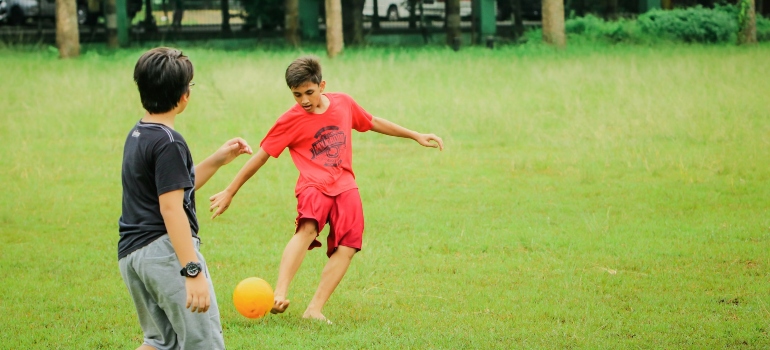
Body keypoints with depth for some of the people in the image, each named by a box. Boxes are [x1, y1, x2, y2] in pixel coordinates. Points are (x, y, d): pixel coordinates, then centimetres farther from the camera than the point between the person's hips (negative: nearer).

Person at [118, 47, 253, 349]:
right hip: (165, 248, -9)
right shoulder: (169, 143, -14)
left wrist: (218, 160, 19)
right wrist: (192, 271, -23)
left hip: (130, 255, 9)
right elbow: (171, 207, -20)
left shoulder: (137, 135, 15)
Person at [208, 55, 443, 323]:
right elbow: (260, 157, 2)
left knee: (347, 248, -14)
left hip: (345, 186, 4)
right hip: (314, 186, -4)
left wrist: (416, 136, 30)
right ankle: (279, 295, -46)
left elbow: (373, 123, 25)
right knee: (307, 229, -33)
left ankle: (314, 310, -10)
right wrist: (229, 192, 4)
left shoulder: (344, 104, 8)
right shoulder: (291, 121, -3)